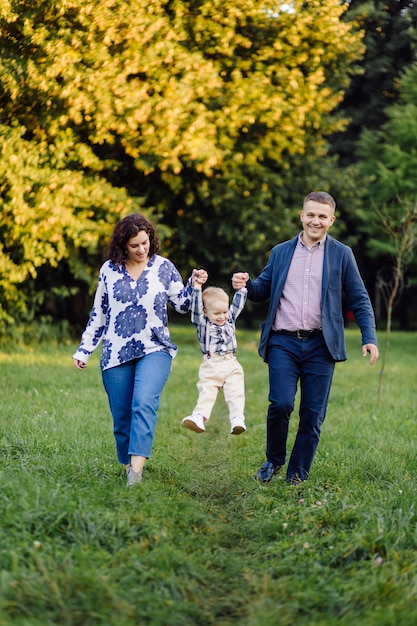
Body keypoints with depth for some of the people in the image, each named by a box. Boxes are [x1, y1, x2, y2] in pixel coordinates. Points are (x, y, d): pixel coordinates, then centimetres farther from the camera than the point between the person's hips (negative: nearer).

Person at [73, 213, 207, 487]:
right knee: (122, 417, 4)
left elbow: (182, 304, 8)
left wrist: (194, 285, -10)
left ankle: (137, 468, -29)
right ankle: (127, 464, 19)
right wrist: (84, 350, 11)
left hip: (154, 350, -2)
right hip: (116, 354, 2)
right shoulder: (109, 270, 5)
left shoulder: (164, 267, 3)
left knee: (144, 404, -24)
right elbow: (98, 314, 12)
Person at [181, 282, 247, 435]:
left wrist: (241, 287, 6)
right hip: (211, 367, -2)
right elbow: (196, 307, -6)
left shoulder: (230, 319, 16)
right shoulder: (203, 323, 5)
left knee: (235, 393, -11)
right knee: (206, 392, -14)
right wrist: (197, 287, -15)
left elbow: (237, 304, 17)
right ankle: (199, 416, -27)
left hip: (232, 365, 3)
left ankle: (237, 419, -19)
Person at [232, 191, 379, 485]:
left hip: (320, 345, 0)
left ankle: (297, 477, 15)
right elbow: (263, 291, 16)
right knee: (281, 404, -14)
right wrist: (246, 284, -7)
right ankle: (274, 461, 11)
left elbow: (360, 300, 6)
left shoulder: (342, 254, 7)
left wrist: (370, 338, -6)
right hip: (283, 342, 0)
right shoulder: (280, 252, 13)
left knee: (313, 415, 2)